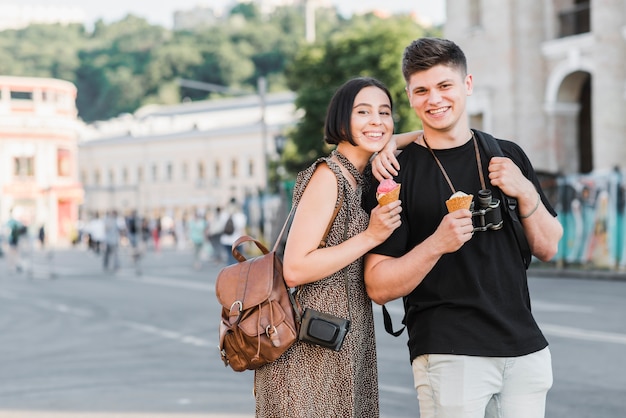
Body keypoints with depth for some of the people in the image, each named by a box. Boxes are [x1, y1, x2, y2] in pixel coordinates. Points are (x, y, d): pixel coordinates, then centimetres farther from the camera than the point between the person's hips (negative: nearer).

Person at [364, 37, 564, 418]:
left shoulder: (508, 156, 8)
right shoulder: (397, 173, -5)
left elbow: (548, 248, 12)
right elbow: (379, 287, -9)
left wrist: (526, 193, -6)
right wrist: (437, 244, -24)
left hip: (526, 348, 4)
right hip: (449, 354, -4)